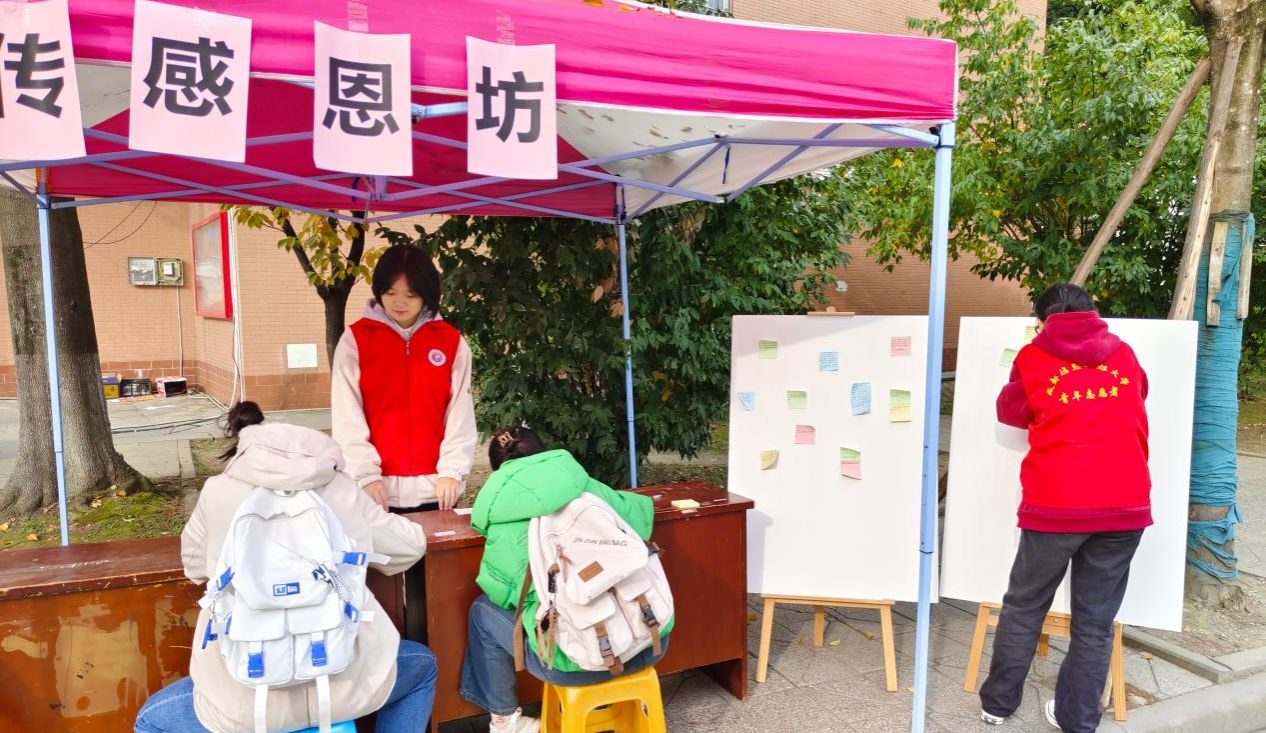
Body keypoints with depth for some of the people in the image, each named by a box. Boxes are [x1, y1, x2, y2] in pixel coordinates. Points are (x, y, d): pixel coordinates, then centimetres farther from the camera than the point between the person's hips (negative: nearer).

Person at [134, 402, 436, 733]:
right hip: (346, 682, 1)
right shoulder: (342, 489, 5)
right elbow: (410, 547, 15)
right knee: (423, 666, 33)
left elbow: (195, 566, 21)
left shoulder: (218, 491, 4)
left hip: (251, 696, 0)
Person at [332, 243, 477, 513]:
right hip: (378, 490, -1)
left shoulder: (451, 342, 4)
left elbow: (461, 413, 1)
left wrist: (452, 471, -8)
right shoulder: (355, 340, 1)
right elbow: (346, 416, -3)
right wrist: (366, 474, -11)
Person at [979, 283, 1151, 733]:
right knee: (1095, 622, 11)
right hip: (1125, 506, 2)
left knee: (1024, 608, 14)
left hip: (1057, 506, -2)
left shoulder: (1034, 356, 4)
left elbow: (1010, 412, 17)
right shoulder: (1123, 352, 12)